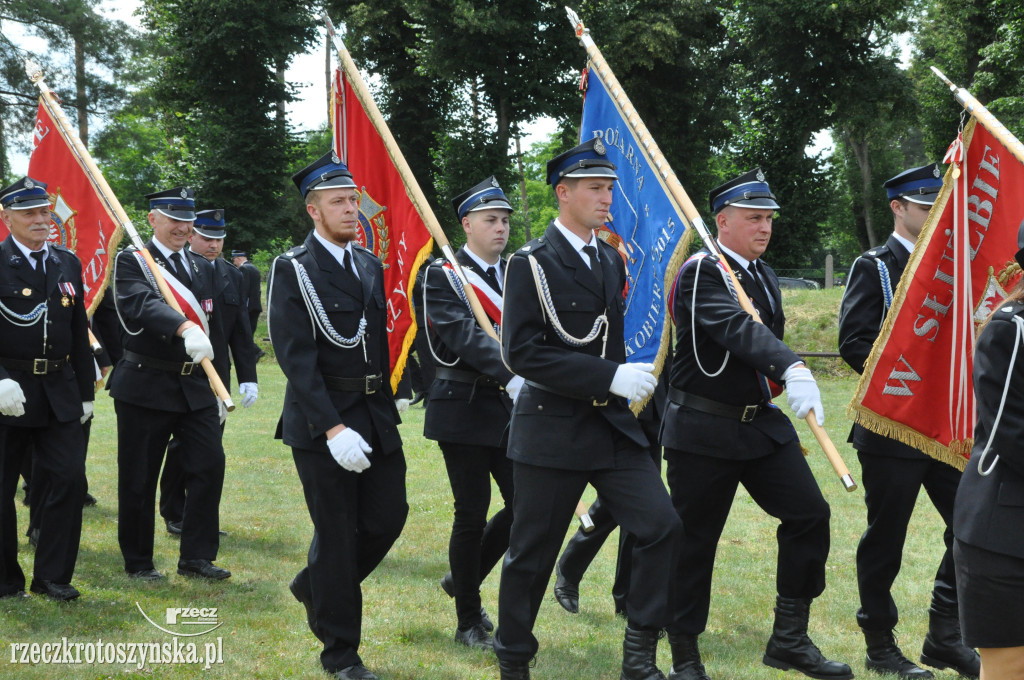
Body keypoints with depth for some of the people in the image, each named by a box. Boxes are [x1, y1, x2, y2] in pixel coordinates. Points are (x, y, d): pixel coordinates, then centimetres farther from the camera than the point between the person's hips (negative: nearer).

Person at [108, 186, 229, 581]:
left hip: (196, 387, 5)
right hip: (145, 386, -5)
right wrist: (185, 327, -44)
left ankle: (196, 556, 7)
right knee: (139, 478, 2)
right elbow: (142, 304, -26)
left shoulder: (202, 268, 14)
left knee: (210, 465, -4)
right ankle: (138, 562, 15)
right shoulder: (131, 262, -5)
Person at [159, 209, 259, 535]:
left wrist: (248, 377, 6)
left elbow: (241, 332, 12)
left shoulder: (232, 277, 11)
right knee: (180, 447, 1)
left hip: (218, 376, 5)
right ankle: (174, 514, 14)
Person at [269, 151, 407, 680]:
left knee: (388, 518, 6)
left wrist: (388, 407, 9)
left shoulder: (372, 265, 12)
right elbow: (296, 357, -15)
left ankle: (315, 587, 33)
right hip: (322, 422, -6)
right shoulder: (292, 270, -8)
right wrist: (333, 429, -22)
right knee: (336, 533, 0)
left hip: (377, 417, 6)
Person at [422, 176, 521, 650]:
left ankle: (463, 578, 29)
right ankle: (469, 623, 14)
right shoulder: (443, 277, -8)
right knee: (472, 514, 0)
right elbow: (465, 336, -23)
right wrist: (514, 376, -36)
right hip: (465, 409, -6)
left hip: (511, 407, 6)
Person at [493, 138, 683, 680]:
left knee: (662, 526, -8)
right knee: (532, 553, 4)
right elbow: (521, 353, -19)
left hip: (613, 426, 6)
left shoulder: (612, 260, 11)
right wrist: (609, 377, -23)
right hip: (552, 428, -6)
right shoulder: (531, 264, -10)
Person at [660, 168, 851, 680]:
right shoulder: (701, 272, -15)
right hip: (703, 431, -7)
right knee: (694, 541, 0)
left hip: (761, 423, 8)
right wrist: (793, 369, -47)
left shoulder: (764, 276, 13)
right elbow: (737, 327, -33)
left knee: (810, 514, -3)